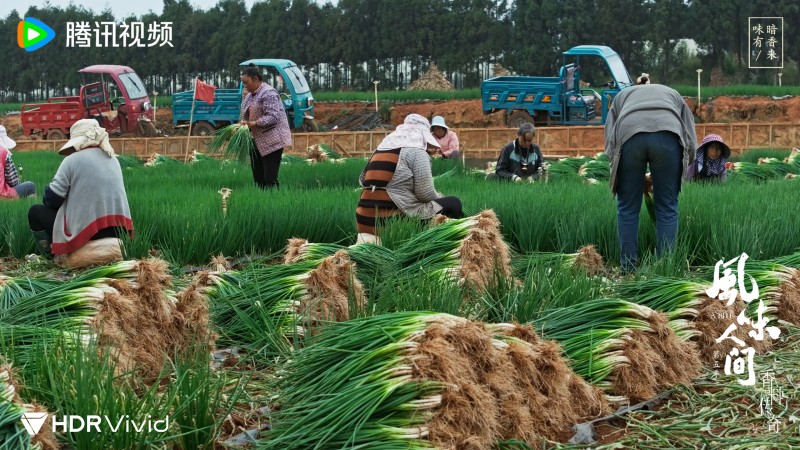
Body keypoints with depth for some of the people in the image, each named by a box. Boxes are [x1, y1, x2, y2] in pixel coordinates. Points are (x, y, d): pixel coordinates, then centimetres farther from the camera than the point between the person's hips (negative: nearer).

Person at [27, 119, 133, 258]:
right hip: (118, 229, 7)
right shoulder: (113, 159, 14)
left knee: (35, 212, 15)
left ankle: (52, 255, 9)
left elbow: (51, 199, -6)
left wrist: (48, 198, 18)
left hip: (88, 231, -7)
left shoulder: (73, 160, -6)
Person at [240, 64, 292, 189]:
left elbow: (273, 117, -22)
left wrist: (254, 123, -26)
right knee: (258, 178, 8)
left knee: (270, 179, -11)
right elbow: (246, 115, 21)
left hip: (271, 142, -9)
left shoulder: (268, 93, -14)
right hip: (257, 142, 9)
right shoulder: (250, 95, 15)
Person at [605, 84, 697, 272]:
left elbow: (609, 142, 25)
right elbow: (691, 143, 28)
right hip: (667, 133, 0)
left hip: (628, 132, 0)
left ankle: (628, 268, 15)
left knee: (627, 207, 12)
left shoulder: (622, 96, 40)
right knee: (667, 207, 11)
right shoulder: (673, 95, 40)